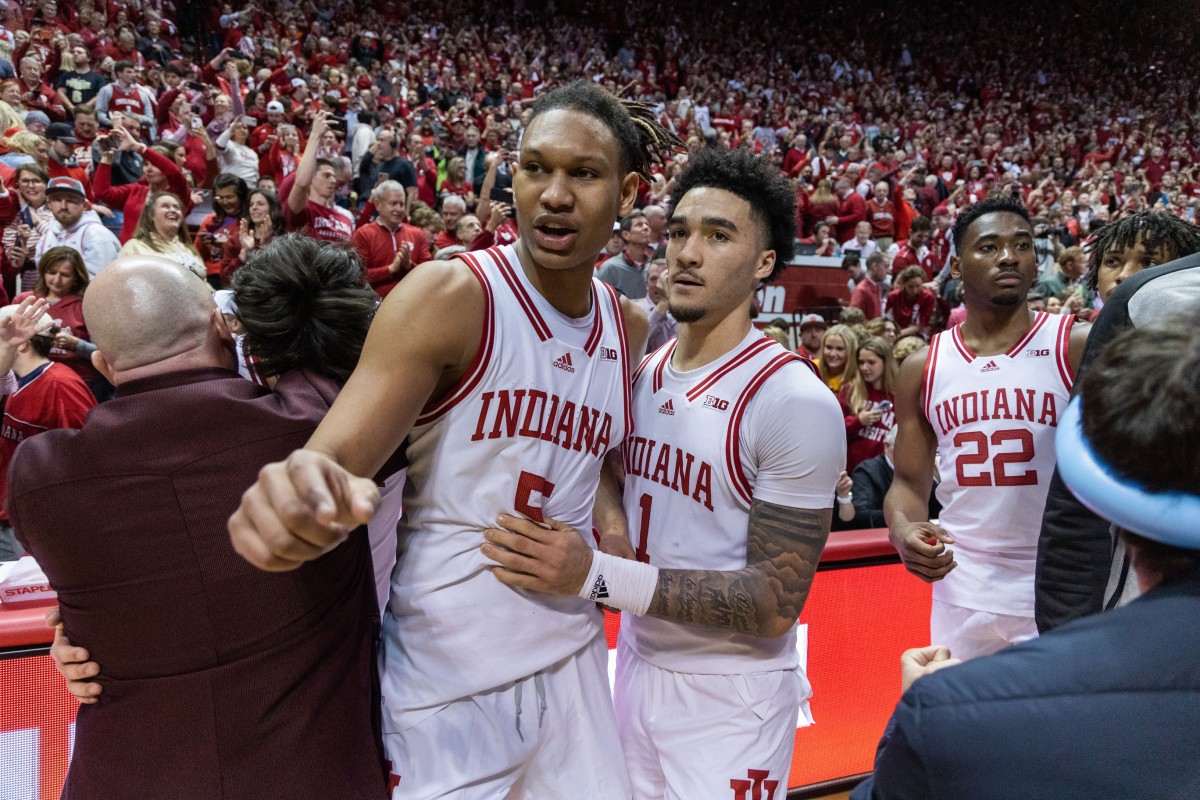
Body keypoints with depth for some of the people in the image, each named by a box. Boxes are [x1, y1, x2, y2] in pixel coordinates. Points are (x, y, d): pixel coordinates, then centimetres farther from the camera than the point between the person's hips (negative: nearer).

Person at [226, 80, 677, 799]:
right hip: (446, 679, -5)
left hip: (573, 662, 6)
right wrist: (304, 499, -45)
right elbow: (336, 455, -24)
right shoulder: (449, 295, -16)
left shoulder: (630, 327, 3)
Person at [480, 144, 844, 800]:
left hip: (732, 695, -6)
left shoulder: (795, 402, -20)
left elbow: (776, 603, -22)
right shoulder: (642, 374, 2)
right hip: (637, 665, 6)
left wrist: (595, 575, -30)